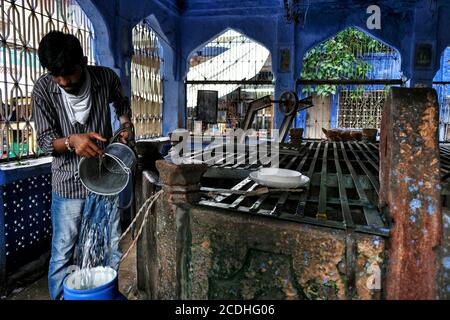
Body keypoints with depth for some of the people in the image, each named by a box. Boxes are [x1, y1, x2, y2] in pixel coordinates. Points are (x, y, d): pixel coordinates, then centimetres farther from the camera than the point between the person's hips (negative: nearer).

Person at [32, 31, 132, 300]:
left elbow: (122, 103, 15)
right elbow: (45, 140, -7)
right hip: (69, 184, -2)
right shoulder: (43, 90, -11)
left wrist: (126, 124, -4)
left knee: (112, 249, 13)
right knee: (63, 253, 5)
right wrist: (71, 141, -28)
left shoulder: (106, 78, -8)